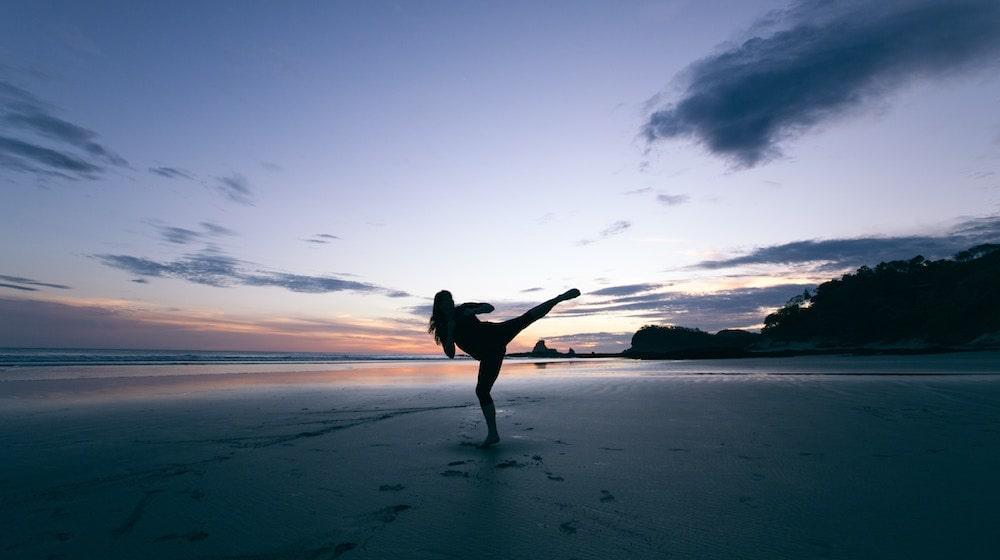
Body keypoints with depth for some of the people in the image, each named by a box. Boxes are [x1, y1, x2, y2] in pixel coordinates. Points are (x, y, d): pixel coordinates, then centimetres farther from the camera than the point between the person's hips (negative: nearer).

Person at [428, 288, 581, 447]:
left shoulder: (463, 309, 7)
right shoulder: (442, 330, 7)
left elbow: (489, 307, 3)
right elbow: (450, 354, -5)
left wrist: (474, 310, -15)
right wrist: (450, 331, -16)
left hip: (497, 334, -1)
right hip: (489, 355, 1)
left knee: (527, 318, -21)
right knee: (481, 390, -3)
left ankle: (560, 297, -14)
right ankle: (493, 433, 8)